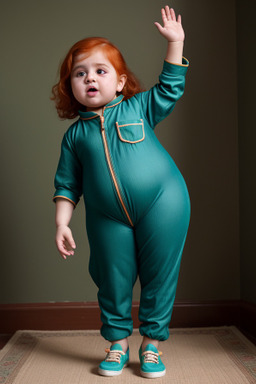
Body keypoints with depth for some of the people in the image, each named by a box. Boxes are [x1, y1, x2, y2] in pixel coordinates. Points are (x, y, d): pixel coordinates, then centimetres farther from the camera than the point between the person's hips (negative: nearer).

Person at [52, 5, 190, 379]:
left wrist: (175, 42, 7)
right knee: (113, 282, 10)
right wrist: (62, 223, 1)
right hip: (108, 219, 1)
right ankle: (118, 343, 32)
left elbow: (170, 87, 11)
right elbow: (67, 185, 8)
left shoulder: (138, 108, 7)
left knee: (159, 277, 6)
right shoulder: (75, 134, 7)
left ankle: (152, 344, 25)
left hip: (162, 205, -1)